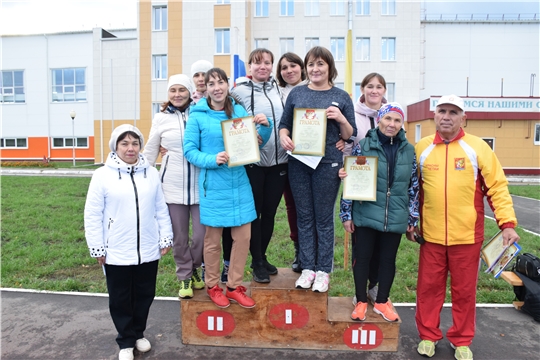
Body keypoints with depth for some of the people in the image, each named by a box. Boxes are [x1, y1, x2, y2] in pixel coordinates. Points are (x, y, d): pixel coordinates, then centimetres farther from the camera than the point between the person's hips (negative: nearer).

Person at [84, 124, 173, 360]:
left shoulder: (151, 173, 3)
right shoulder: (102, 175, -6)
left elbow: (161, 209, 6)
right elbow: (92, 215, -4)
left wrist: (166, 238, 5)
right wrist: (97, 248, -5)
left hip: (148, 251, 3)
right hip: (117, 253, -2)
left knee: (144, 295, 16)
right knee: (120, 299, 11)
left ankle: (139, 333, 38)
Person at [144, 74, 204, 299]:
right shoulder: (161, 118, 6)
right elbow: (150, 153, 13)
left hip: (200, 184, -1)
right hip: (173, 185, 1)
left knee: (201, 235, 1)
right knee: (179, 236, 9)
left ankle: (194, 269, 31)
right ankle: (185, 278, 30)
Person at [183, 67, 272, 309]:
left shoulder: (239, 111, 5)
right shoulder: (198, 116, -6)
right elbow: (189, 150, -6)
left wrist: (265, 127, -9)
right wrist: (212, 160, -22)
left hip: (239, 182, 4)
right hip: (214, 185, -4)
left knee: (243, 235, 8)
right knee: (213, 237, 8)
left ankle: (235, 286, 26)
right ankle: (212, 286, 29)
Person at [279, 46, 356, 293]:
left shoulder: (341, 97, 5)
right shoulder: (296, 93, 9)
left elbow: (350, 136, 5)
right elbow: (284, 123, 11)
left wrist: (341, 119, -14)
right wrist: (284, 137, -11)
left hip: (328, 164, -2)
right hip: (298, 163, 2)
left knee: (324, 218, 6)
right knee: (304, 216, 9)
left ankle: (323, 270, 19)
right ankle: (307, 268, 21)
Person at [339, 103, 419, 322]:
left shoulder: (409, 151, 5)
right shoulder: (363, 146, -4)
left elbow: (414, 187, 9)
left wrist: (412, 217, 8)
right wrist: (346, 214, -5)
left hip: (395, 218, 3)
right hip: (366, 215, -2)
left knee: (388, 260, 13)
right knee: (362, 258, 7)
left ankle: (382, 302, 31)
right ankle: (361, 302, 25)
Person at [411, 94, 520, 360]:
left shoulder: (477, 147, -2)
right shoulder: (422, 148, 3)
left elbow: (497, 186, -2)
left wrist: (507, 223, -9)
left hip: (467, 235, -1)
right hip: (430, 234, 1)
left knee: (464, 289, 12)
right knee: (429, 287, 10)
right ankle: (428, 336, 28)